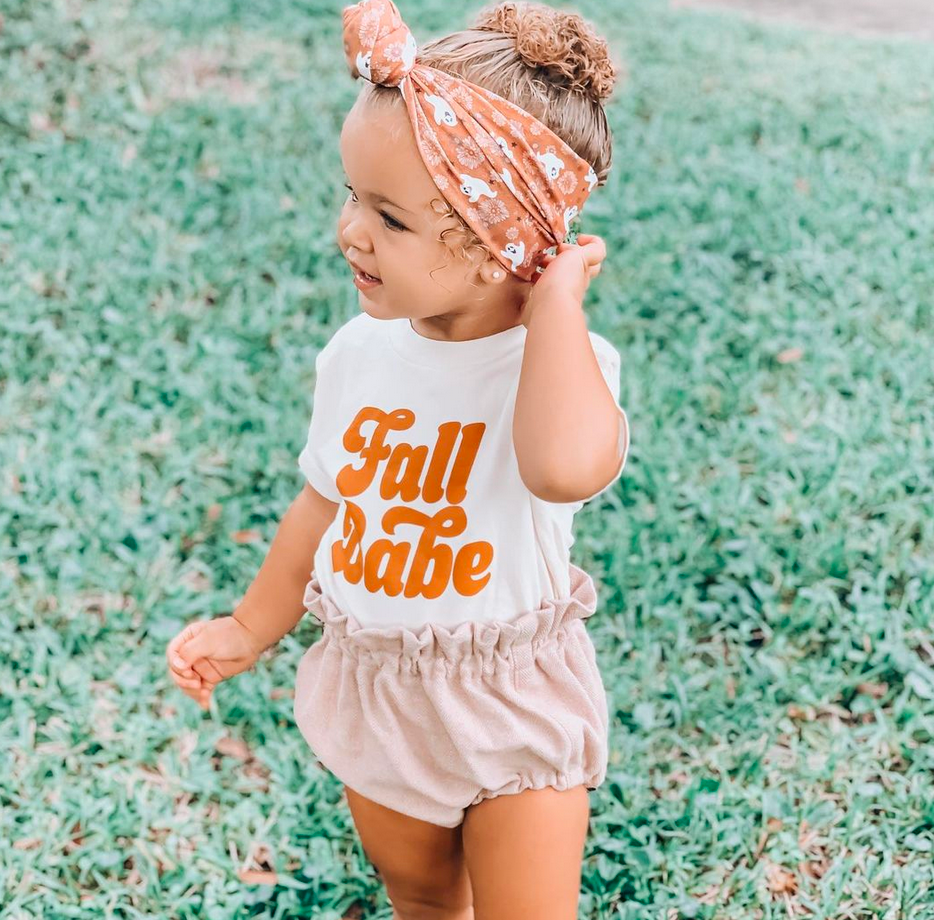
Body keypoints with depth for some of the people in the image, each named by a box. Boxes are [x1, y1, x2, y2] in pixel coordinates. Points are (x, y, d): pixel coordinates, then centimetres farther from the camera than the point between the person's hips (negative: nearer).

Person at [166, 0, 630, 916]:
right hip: (376, 699, 5)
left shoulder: (559, 362, -26)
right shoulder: (359, 353, -9)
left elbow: (568, 468, -51)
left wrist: (556, 300, -40)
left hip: (513, 710, -5)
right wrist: (251, 627, 12)